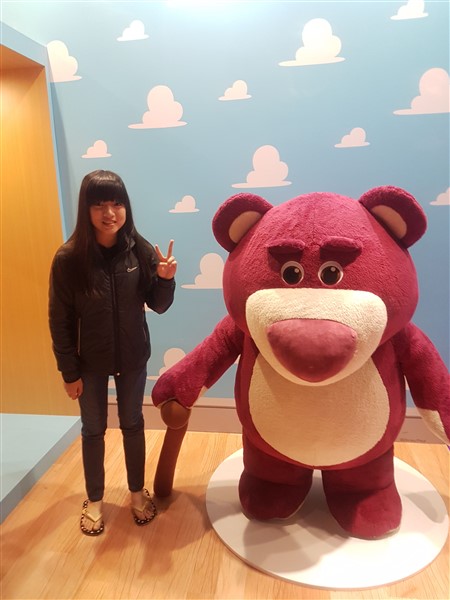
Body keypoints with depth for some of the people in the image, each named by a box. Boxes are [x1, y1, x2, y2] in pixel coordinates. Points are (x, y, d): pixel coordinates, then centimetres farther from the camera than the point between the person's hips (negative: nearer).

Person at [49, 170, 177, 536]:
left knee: (132, 424, 18)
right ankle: (94, 500, 40)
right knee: (93, 430, 17)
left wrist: (165, 279, -27)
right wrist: (69, 371, -7)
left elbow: (158, 306, -6)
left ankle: (137, 492, 41)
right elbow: (60, 320, -10)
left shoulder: (140, 250, -12)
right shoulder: (69, 258, -16)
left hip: (133, 358, 1)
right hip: (90, 362, -1)